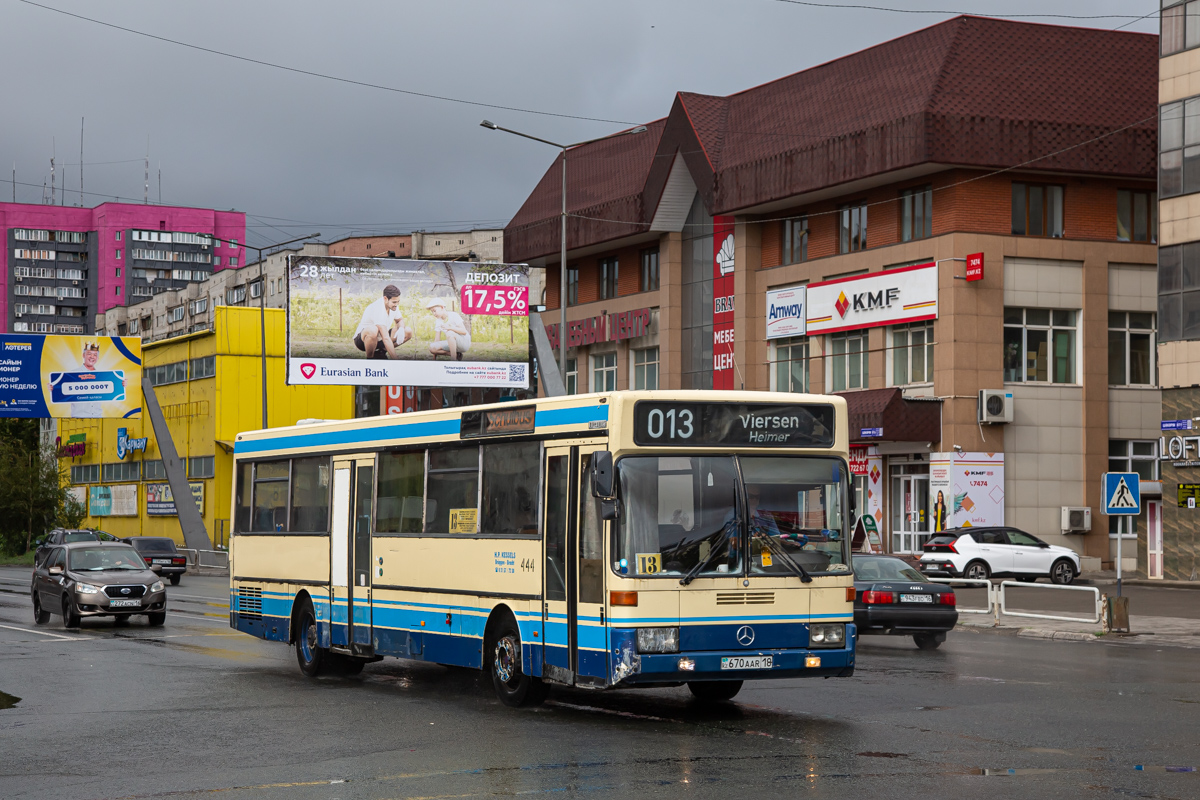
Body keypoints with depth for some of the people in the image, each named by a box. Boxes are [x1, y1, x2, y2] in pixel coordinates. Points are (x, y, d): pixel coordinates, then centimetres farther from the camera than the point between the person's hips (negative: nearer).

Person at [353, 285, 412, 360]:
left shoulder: (393, 305, -6)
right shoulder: (378, 309, -31)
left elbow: (400, 320, 15)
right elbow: (386, 338, -37)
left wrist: (401, 329, -12)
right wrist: (395, 360, -42)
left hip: (379, 339, 8)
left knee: (408, 332, -8)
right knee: (373, 330, -43)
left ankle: (381, 352, 5)